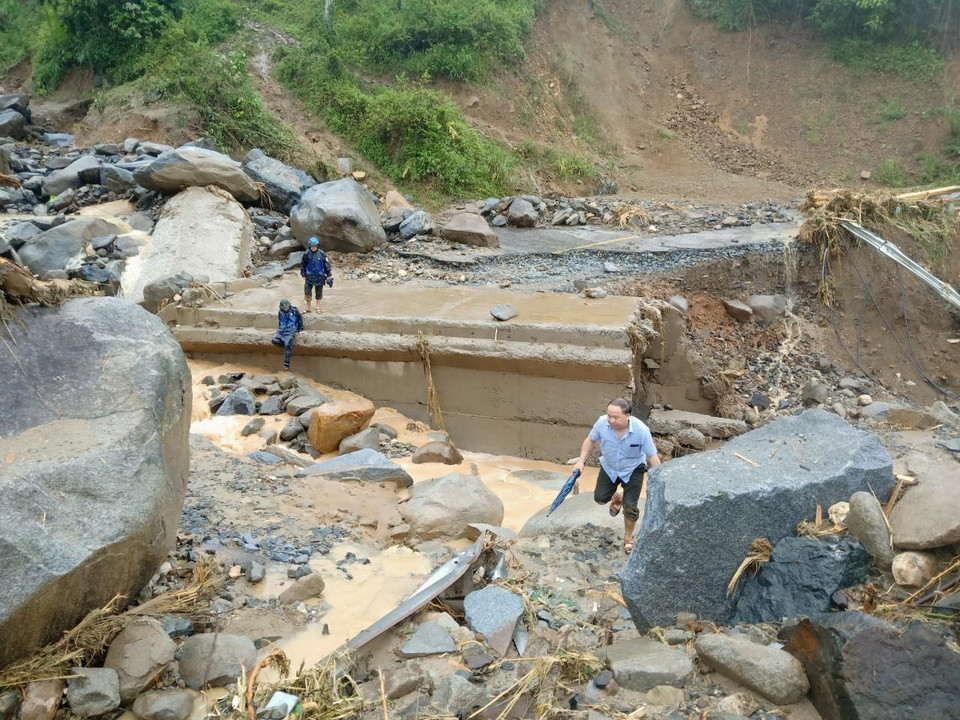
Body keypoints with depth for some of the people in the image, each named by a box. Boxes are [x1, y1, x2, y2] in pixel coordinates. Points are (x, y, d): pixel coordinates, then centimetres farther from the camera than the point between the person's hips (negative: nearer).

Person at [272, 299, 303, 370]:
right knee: (274, 340, -24)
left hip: (291, 330, -5)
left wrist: (301, 330, 10)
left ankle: (286, 363, -25)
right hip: (282, 330, 5)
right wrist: (279, 329, 19)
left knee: (287, 344, -27)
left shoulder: (294, 311, -2)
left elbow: (300, 320, 9)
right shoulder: (280, 312, 10)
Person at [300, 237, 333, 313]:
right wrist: (303, 275, 4)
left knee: (319, 292, 9)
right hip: (309, 276, 0)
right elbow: (302, 265, 4)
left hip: (320, 277, 0)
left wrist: (329, 275, 2)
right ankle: (308, 307, 13)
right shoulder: (306, 254, -6)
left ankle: (318, 307, 24)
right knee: (307, 292, -3)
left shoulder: (322, 254, -7)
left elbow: (327, 265, 1)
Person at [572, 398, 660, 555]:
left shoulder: (641, 430, -35)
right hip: (609, 467, 3)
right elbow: (590, 440, -6)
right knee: (600, 498, 7)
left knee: (630, 506, -5)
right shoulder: (602, 422, -29)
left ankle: (628, 538, 22)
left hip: (633, 470, -3)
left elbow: (652, 456, -23)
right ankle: (617, 497, 44)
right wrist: (581, 461, -12)